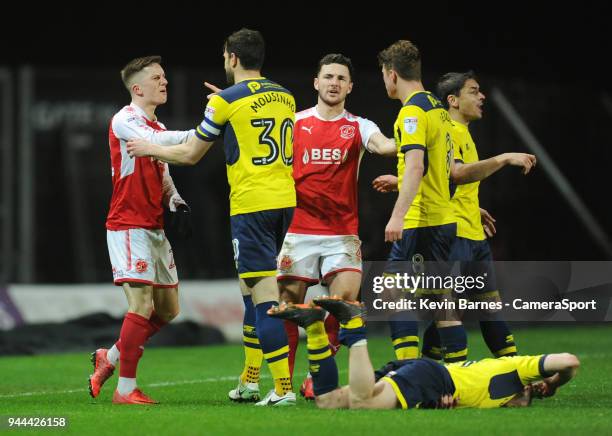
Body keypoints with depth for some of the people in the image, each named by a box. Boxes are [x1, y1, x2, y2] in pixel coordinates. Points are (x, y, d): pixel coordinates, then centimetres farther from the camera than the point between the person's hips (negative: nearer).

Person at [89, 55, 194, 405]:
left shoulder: (157, 127, 17)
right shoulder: (125, 121, -10)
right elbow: (157, 142, -29)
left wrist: (175, 201, 4)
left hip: (155, 228, 9)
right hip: (129, 227, -9)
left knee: (168, 309, 10)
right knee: (142, 305, -15)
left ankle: (110, 358, 25)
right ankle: (126, 389, -7)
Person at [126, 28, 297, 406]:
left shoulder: (226, 101, -6)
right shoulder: (286, 97, 11)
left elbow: (190, 154, 4)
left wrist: (150, 148, 20)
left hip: (251, 205, -7)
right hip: (286, 202, 7)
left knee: (265, 296, -8)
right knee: (254, 291, 19)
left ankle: (284, 388, -14)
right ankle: (249, 383, 24)